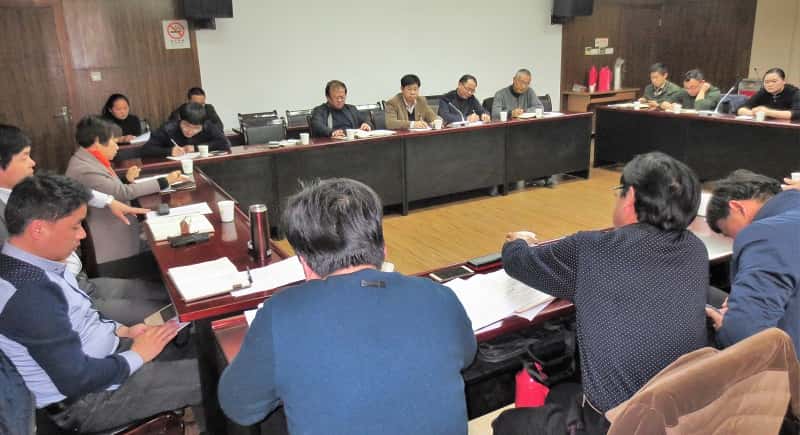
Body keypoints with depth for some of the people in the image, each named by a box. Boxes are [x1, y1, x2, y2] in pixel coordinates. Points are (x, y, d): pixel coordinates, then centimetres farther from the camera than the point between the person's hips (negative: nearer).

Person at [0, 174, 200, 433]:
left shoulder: (28, 264, -2)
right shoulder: (30, 295, -32)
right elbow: (77, 379, -29)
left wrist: (122, 331, 2)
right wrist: (138, 356, -15)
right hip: (84, 401, -9)